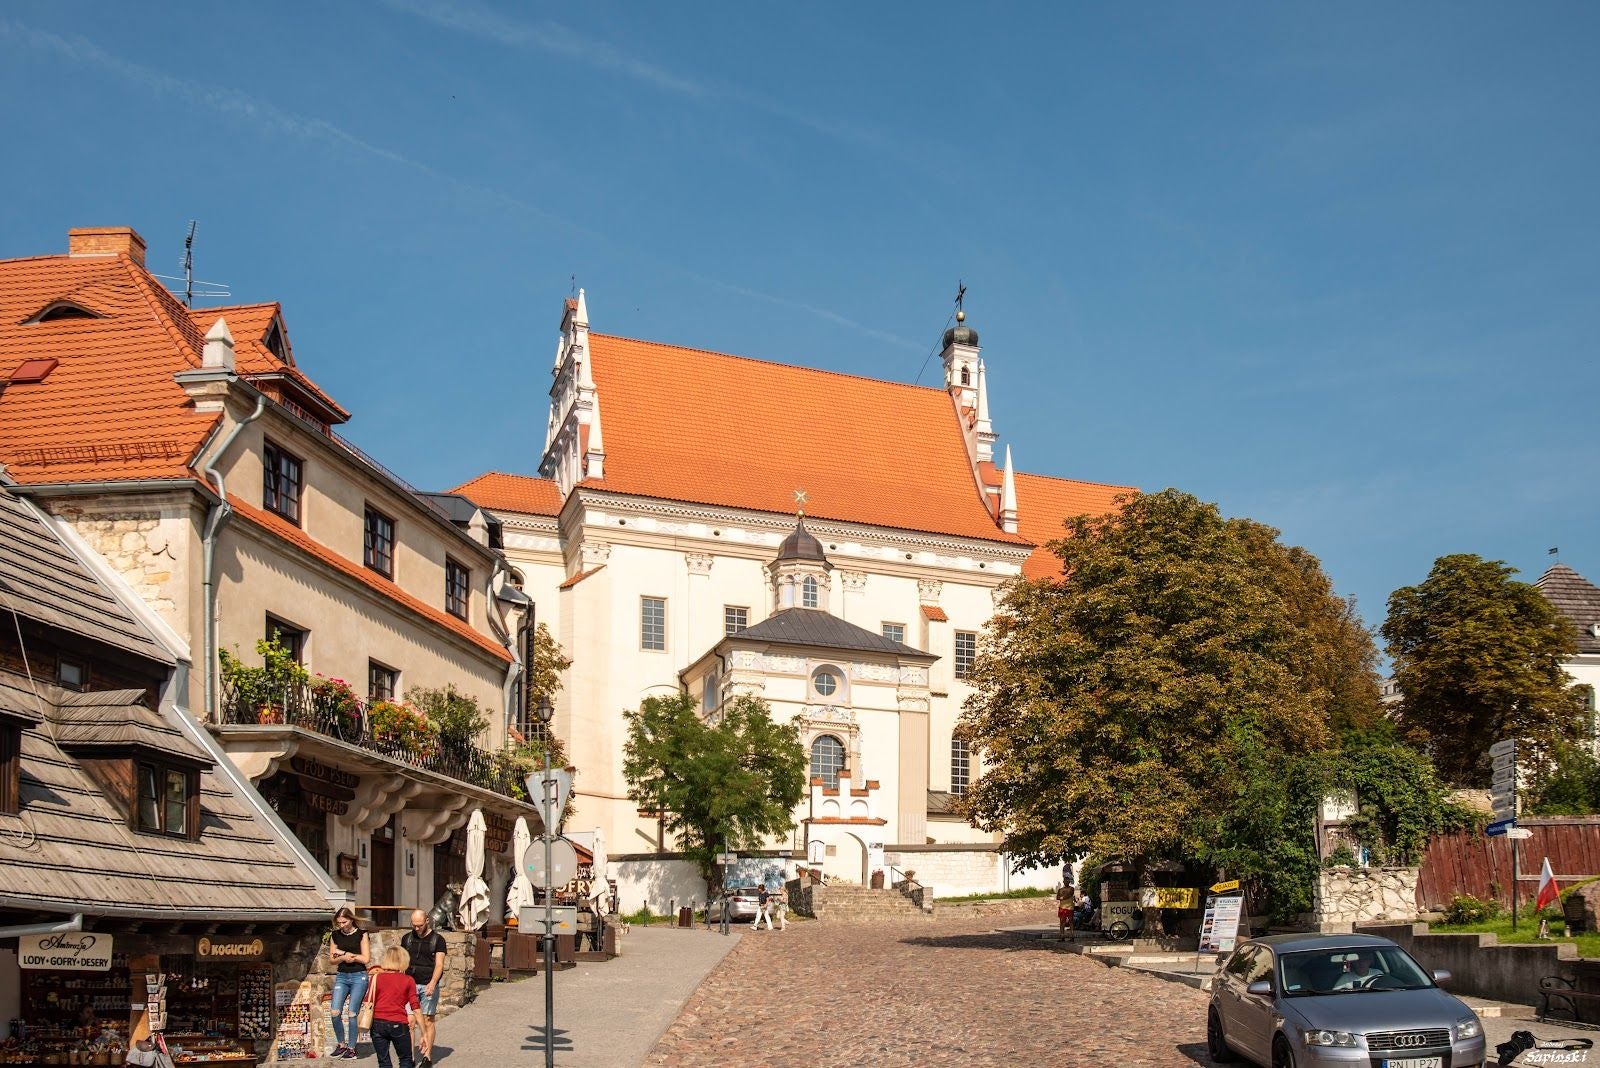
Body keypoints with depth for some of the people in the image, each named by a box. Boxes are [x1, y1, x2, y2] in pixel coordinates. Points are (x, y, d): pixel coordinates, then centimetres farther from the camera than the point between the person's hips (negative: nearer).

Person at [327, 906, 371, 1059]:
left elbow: (365, 958, -9)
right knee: (334, 1012, -8)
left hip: (358, 977, -4)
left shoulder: (361, 935, -3)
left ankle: (351, 1048, 7)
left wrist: (344, 953, -8)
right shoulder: (335, 936, 8)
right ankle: (341, 1044, 10)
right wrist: (344, 958, -11)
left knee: (352, 1013, -5)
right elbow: (331, 960, 10)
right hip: (341, 976, 4)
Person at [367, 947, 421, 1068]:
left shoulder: (377, 977, 5)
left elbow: (369, 1003, 2)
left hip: (378, 1023, 2)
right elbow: (415, 1007, -2)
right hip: (398, 1025, -2)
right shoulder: (408, 981, 0)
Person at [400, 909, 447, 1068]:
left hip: (429, 986, -3)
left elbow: (439, 964, -7)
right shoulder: (407, 938, 11)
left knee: (428, 1020, -2)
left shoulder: (437, 939, 0)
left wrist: (432, 983, -22)